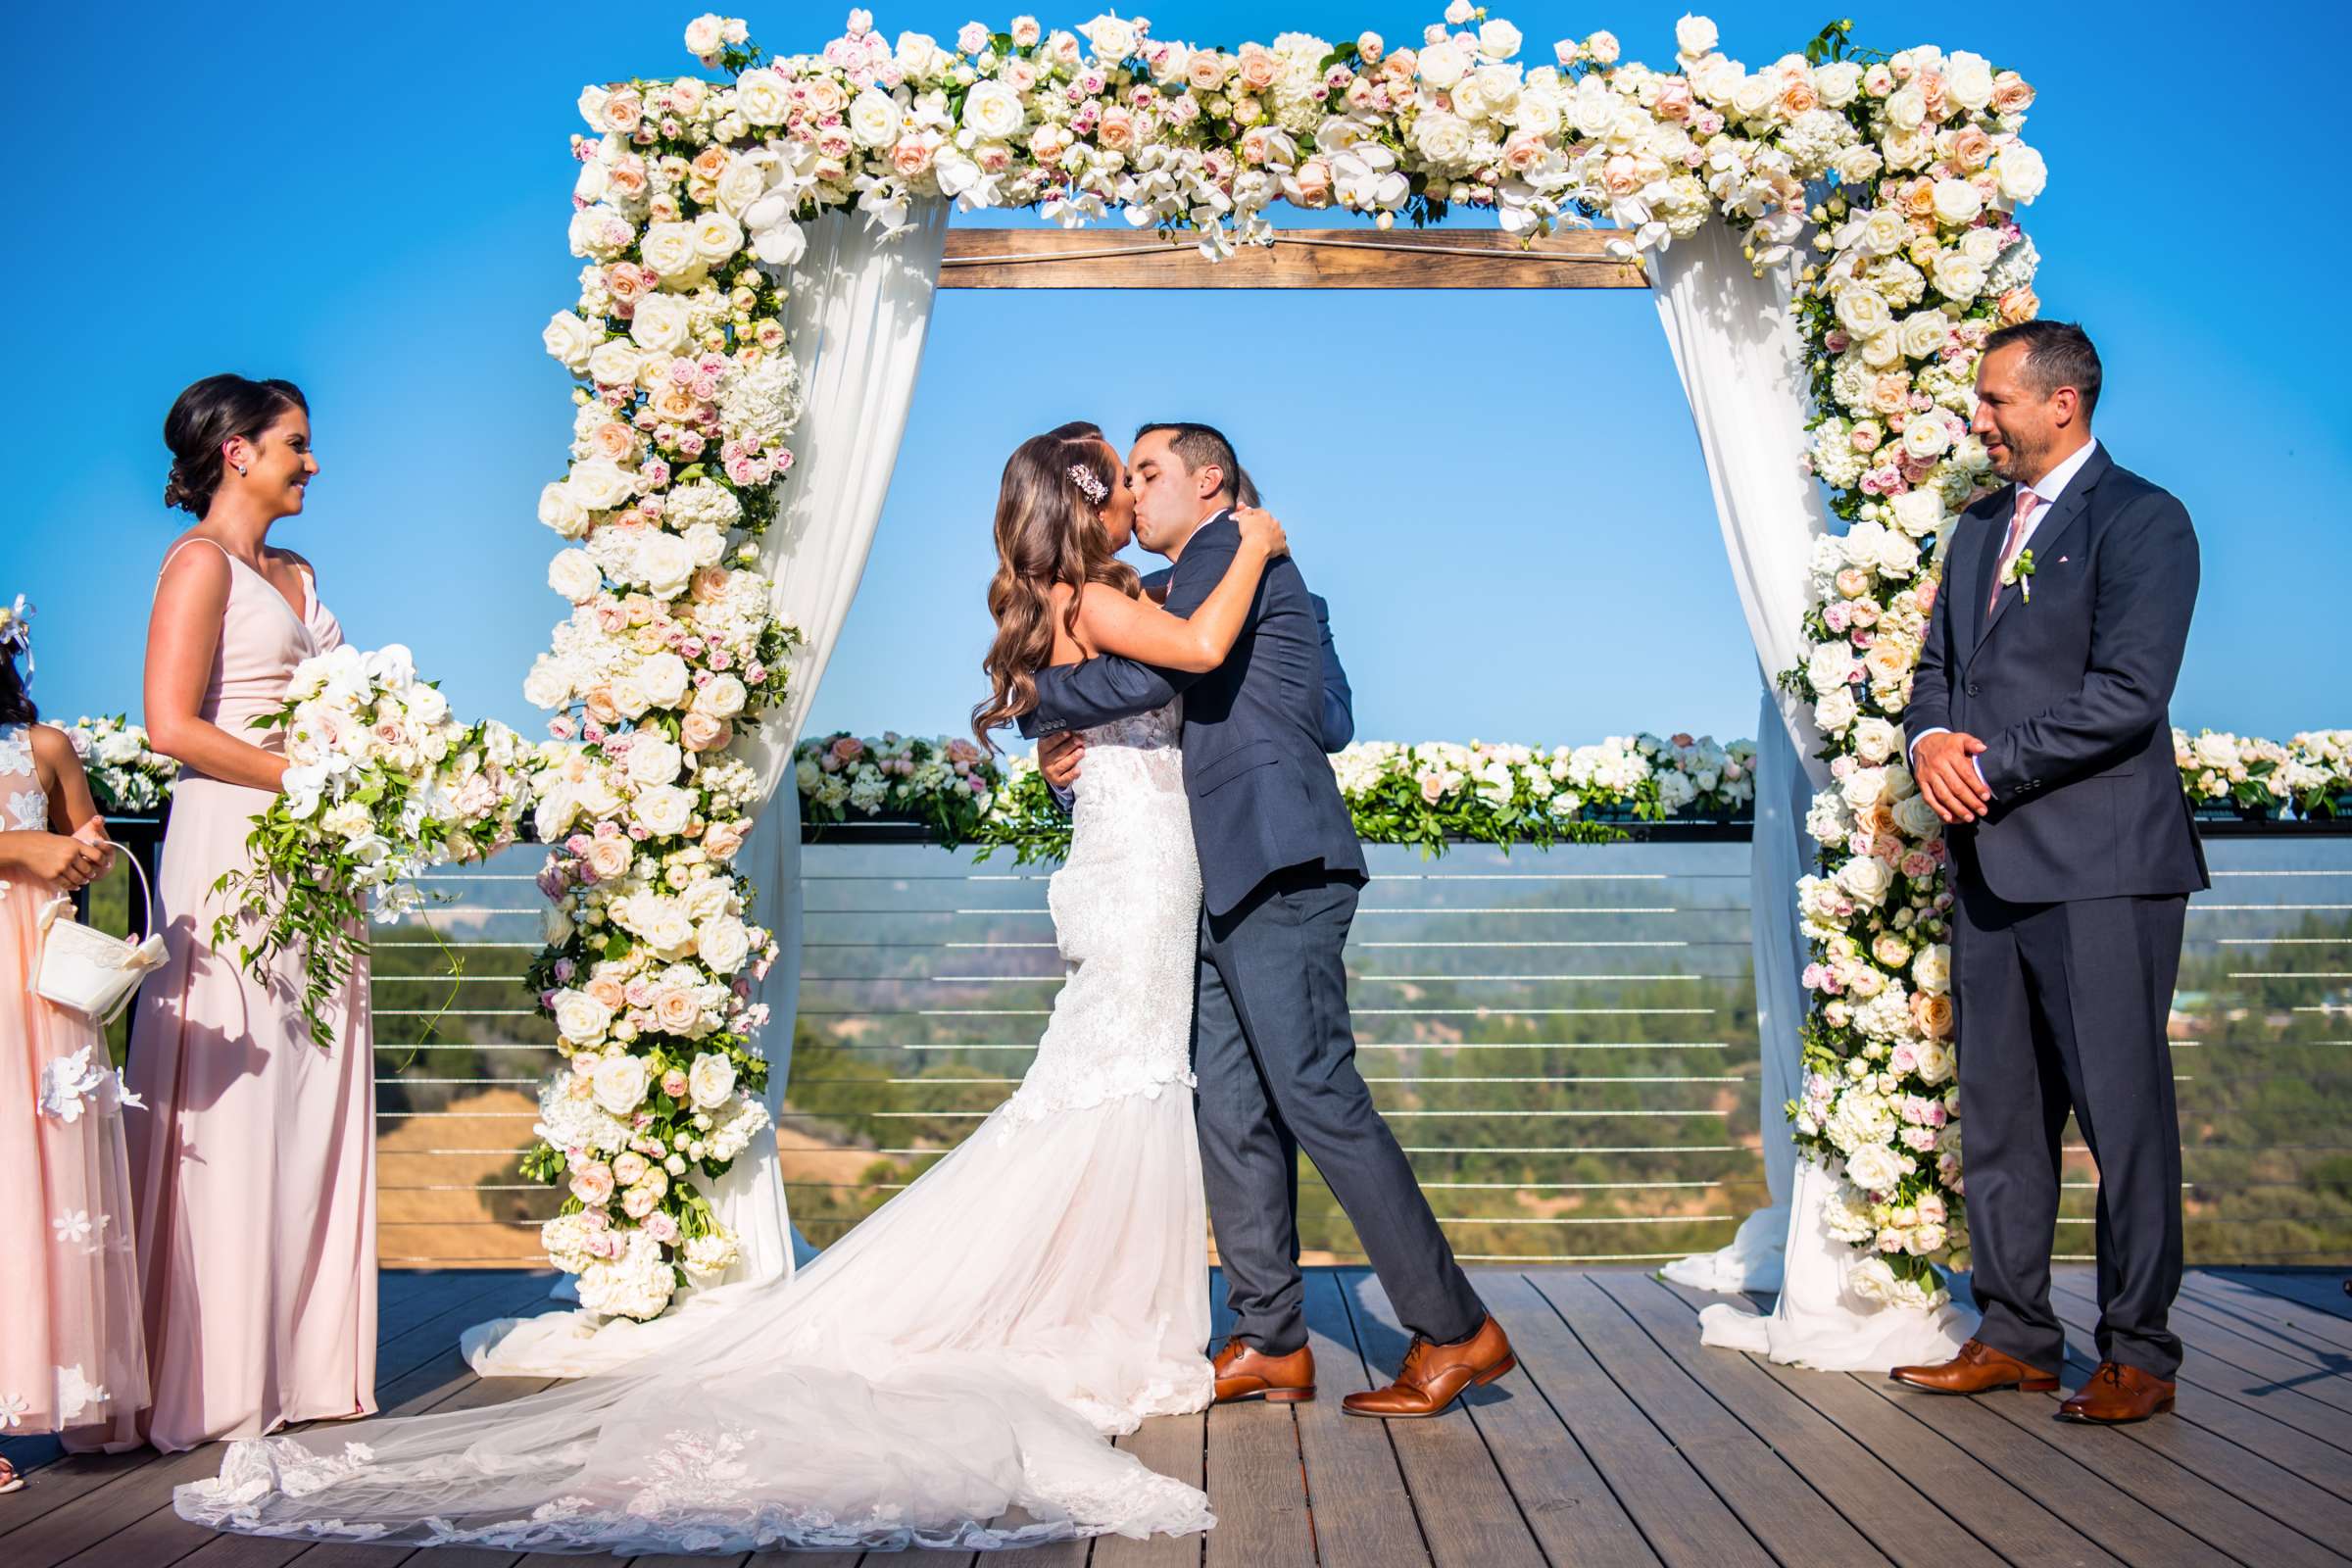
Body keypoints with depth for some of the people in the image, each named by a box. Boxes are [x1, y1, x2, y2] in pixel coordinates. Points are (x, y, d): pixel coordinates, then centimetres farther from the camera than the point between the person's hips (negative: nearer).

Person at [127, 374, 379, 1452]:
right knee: (234, 1113, -5)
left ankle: (305, 1359, 15)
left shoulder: (295, 574, 19)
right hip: (233, 848, -8)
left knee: (312, 1109, 8)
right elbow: (172, 726, -15)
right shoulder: (200, 563, -5)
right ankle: (219, 1376, 3)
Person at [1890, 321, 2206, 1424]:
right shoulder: (1982, 528, 19)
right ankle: (2015, 1336, 20)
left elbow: (2127, 695, -16)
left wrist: (1988, 766, -13)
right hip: (1992, 863, 8)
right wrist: (1932, 740, -1)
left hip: (2100, 866, -8)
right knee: (1998, 1114, 11)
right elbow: (1938, 663, 21)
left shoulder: (2141, 520, -7)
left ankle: (2139, 1352, 9)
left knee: (2122, 1109, -2)